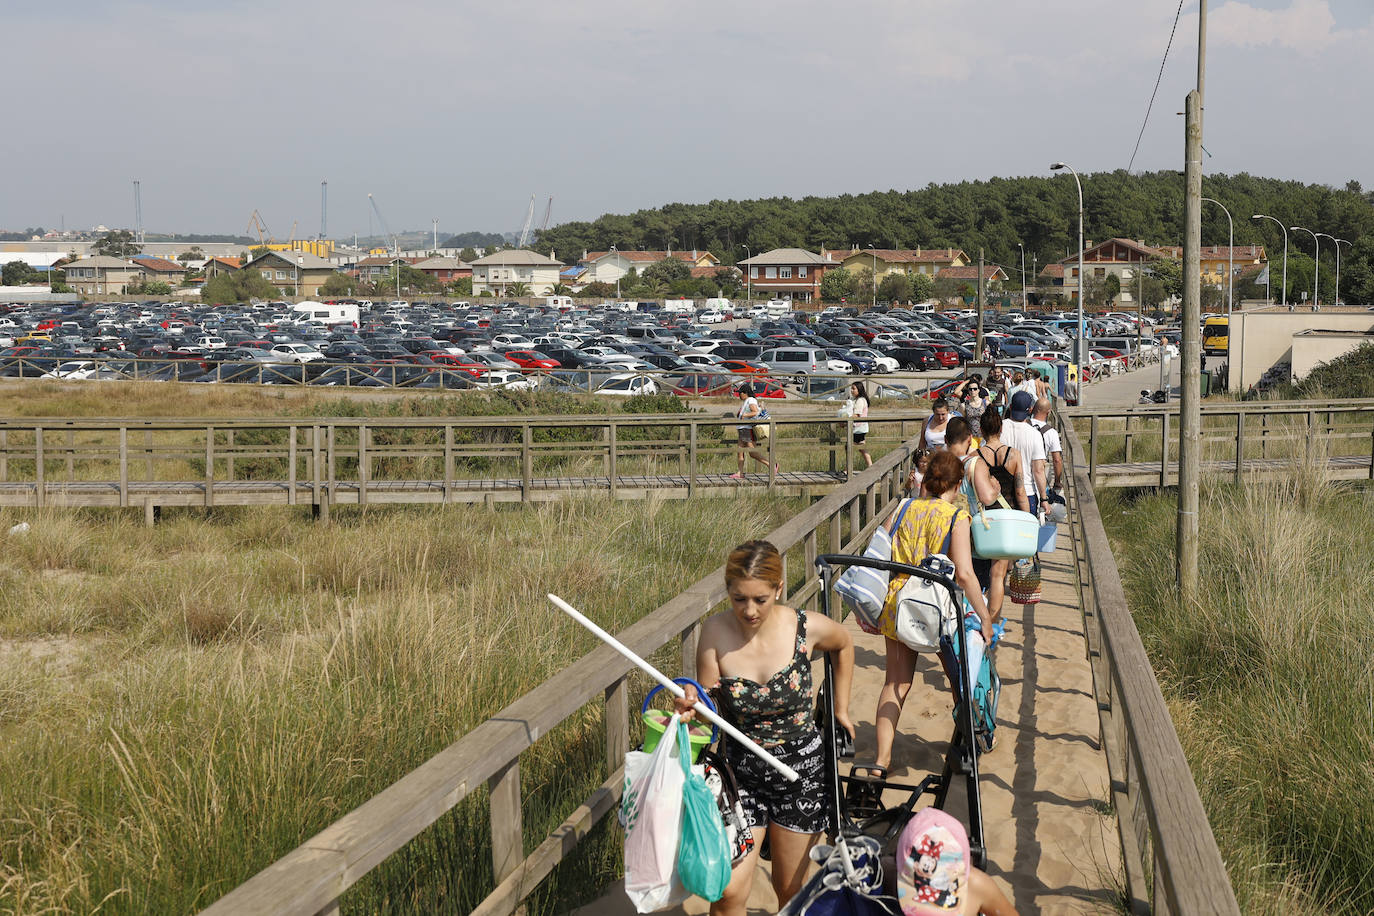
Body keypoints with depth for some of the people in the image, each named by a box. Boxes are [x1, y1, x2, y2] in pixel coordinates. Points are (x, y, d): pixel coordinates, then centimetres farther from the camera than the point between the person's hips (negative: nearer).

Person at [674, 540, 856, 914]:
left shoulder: (806, 628, -13)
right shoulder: (716, 632, -14)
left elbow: (844, 644, 11)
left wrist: (841, 708, 15)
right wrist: (692, 706, -29)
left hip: (801, 769, 1)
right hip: (741, 770, 0)